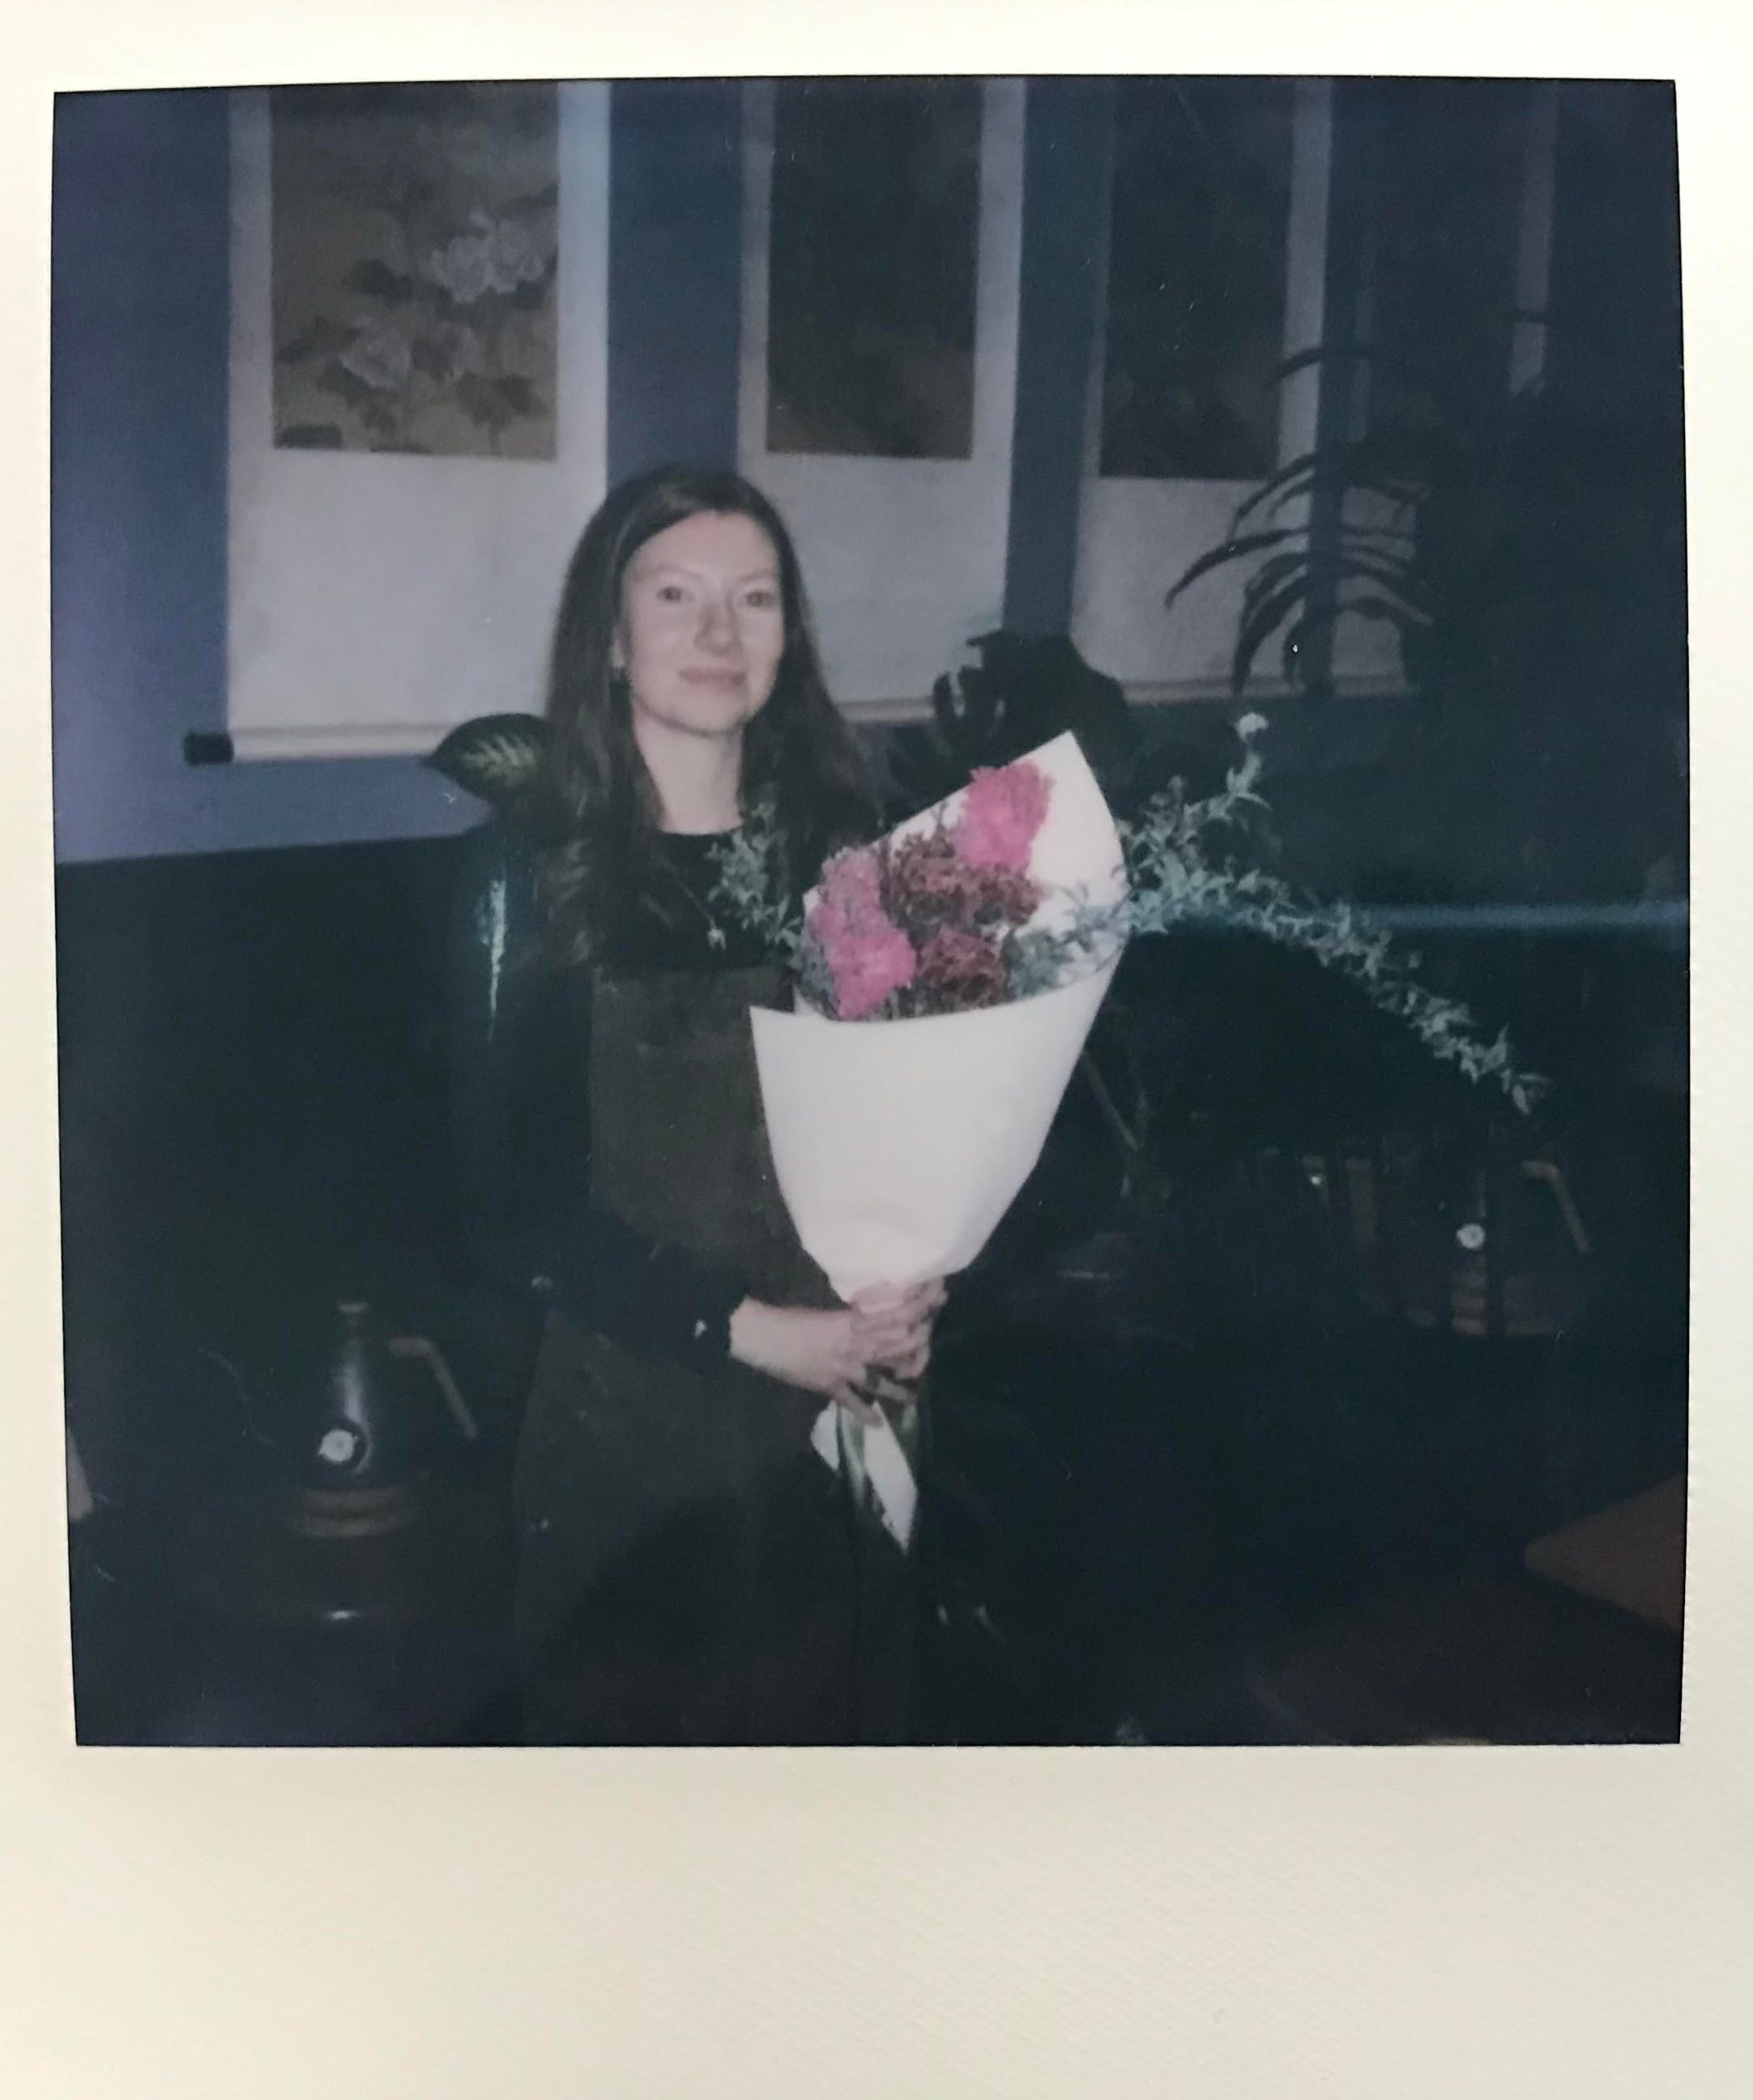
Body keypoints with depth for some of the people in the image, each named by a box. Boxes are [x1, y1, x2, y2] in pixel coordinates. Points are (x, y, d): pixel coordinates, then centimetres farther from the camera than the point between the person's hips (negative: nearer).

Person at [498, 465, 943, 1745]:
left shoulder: (843, 848, 5)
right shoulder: (531, 873, -6)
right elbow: (521, 1182, -9)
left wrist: (913, 1288, -11)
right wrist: (746, 1327, -16)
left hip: (841, 1405, 3)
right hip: (626, 1413, -3)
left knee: (831, 1711, 15)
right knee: (631, 1729, 9)